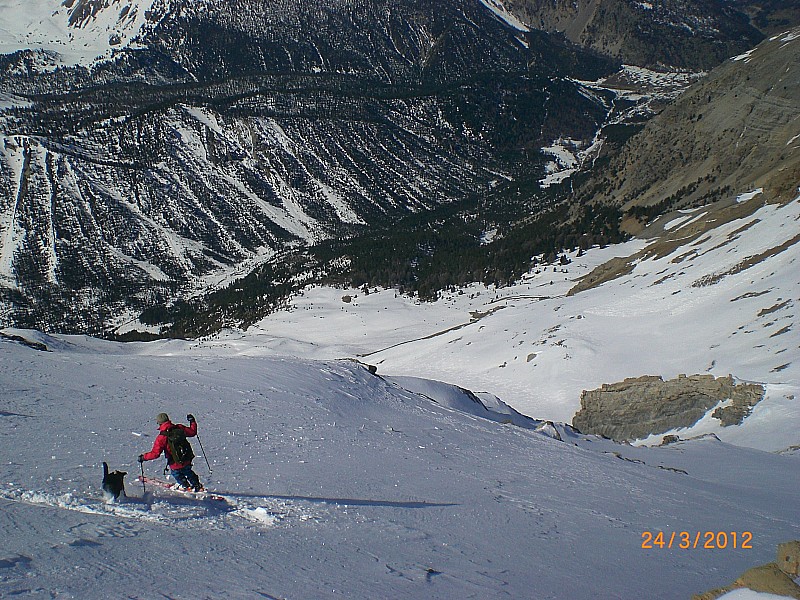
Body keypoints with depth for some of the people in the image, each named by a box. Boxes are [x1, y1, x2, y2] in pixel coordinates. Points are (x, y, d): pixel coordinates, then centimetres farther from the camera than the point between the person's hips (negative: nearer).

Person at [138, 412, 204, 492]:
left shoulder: (161, 437, -20)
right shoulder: (179, 428, -9)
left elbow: (155, 453, -21)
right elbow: (192, 432, 6)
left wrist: (143, 457, -7)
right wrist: (192, 421, 22)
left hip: (175, 465, -4)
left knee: (176, 474, 32)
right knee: (189, 473, 35)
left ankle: (186, 486, 34)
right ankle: (198, 486, 39)